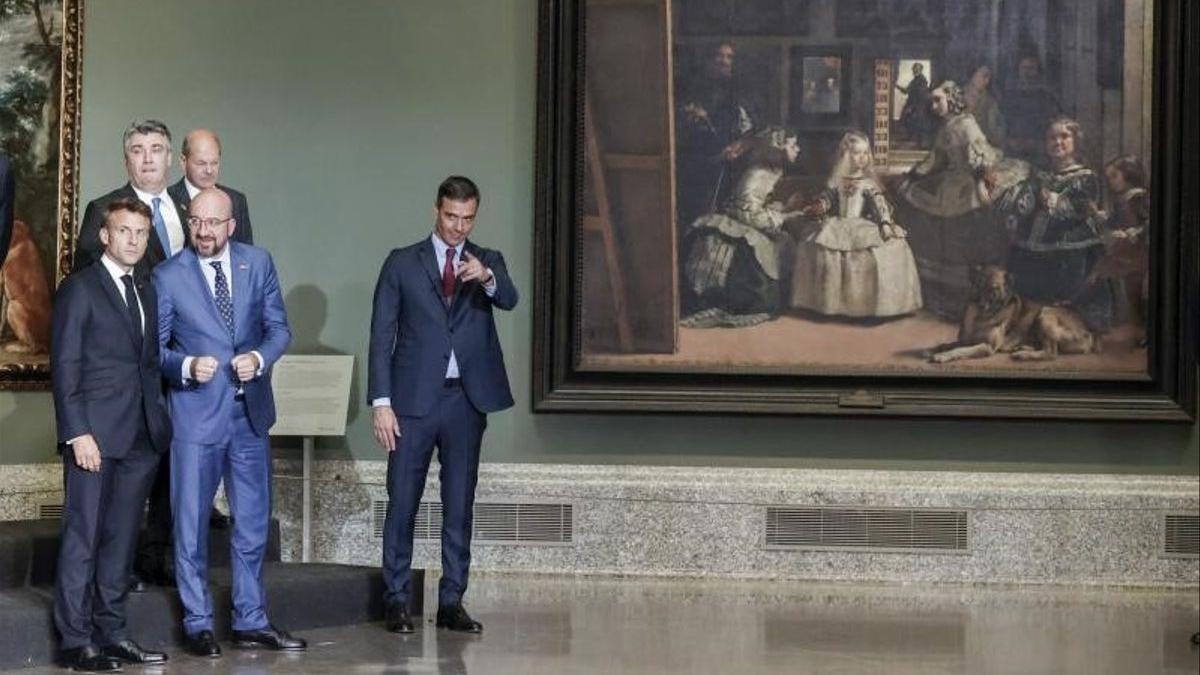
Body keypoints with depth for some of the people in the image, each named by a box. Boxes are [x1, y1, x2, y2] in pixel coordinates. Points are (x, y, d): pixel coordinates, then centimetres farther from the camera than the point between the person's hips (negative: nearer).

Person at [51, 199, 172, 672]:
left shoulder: (147, 294, 18)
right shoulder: (79, 288, -2)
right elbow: (64, 367, -8)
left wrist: (159, 421, 7)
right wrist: (78, 433, -15)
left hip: (141, 437, 6)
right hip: (95, 435, -6)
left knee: (121, 539, 9)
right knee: (82, 538, -3)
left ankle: (112, 633, 15)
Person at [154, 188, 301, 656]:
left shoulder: (258, 263, 2)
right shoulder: (168, 276, -6)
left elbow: (279, 327, 6)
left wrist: (260, 357, -14)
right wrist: (187, 366, -21)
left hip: (251, 411, 3)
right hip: (195, 414, -3)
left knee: (253, 524, 11)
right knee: (191, 526, 3)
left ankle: (251, 622, 22)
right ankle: (198, 625, 14)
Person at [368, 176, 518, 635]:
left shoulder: (488, 262, 8)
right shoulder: (402, 263, 3)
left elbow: (509, 300, -13)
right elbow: (382, 335, 0)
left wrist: (486, 278, -36)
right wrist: (381, 402, -7)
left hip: (467, 400, 2)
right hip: (414, 399, -2)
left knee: (459, 506, 6)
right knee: (402, 503, 0)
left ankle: (451, 602, 12)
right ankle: (397, 601, 8)